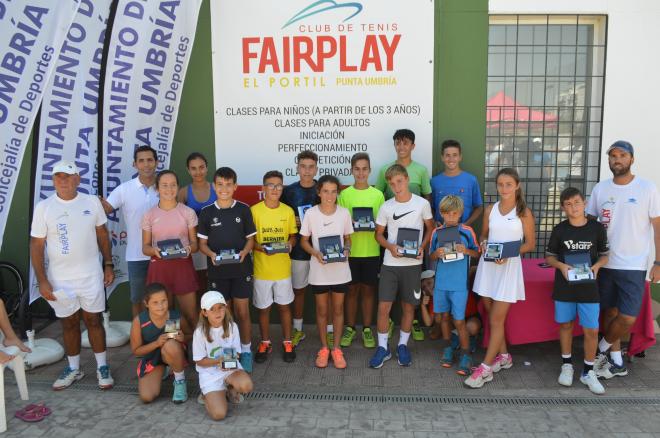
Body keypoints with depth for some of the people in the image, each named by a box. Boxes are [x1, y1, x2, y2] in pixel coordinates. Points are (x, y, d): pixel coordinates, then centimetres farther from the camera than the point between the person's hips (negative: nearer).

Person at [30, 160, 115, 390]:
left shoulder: (92, 202, -3)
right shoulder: (43, 207, -5)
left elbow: (102, 234, 6)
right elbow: (36, 245, -4)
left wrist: (108, 265, 4)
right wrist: (42, 280, -8)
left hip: (91, 275, 0)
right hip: (60, 278, 0)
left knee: (93, 320, 8)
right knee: (69, 323, 13)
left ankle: (102, 367, 21)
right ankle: (73, 368, 30)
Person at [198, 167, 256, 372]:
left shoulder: (243, 209, -1)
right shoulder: (207, 212, 1)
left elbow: (250, 239, 3)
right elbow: (202, 243, 4)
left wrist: (244, 252, -16)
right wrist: (211, 254, -16)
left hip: (241, 269, -1)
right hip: (217, 270, 1)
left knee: (242, 311, 5)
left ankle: (246, 351, 22)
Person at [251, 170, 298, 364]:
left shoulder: (288, 211, 0)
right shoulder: (254, 210, -7)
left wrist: (290, 243, -12)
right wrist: (261, 248, -22)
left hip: (283, 268, 2)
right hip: (261, 269, -1)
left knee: (284, 305, 12)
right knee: (263, 308, 11)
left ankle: (287, 342, 28)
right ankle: (265, 343, 30)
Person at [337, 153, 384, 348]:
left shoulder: (378, 195, 2)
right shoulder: (344, 194, 0)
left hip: (371, 250, 0)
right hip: (351, 250, 0)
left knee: (368, 289, 9)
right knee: (352, 289, 8)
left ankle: (367, 329, 22)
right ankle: (350, 328, 23)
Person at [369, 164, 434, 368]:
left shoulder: (422, 204, -4)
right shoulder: (386, 207, -1)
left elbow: (430, 228, 8)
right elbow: (379, 234, 7)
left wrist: (422, 247, -9)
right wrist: (390, 247, -12)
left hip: (413, 263, 0)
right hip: (390, 263, 1)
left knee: (409, 306, 9)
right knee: (384, 306, -1)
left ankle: (403, 346, 27)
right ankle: (383, 347, 15)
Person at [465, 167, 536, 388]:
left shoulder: (524, 212, -4)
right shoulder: (490, 209, 7)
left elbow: (530, 243, -2)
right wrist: (483, 244, -7)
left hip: (509, 267, -4)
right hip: (488, 265, 4)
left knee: (496, 319, -2)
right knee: (493, 316, 13)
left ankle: (485, 368, 4)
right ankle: (503, 356, 32)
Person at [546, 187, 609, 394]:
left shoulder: (597, 228, -2)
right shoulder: (559, 230, -2)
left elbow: (604, 255, 7)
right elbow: (549, 256, 4)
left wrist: (596, 266, -13)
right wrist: (561, 265, -15)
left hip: (588, 288, 0)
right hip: (564, 287, 1)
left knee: (591, 330, 1)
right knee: (566, 325, 13)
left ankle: (588, 372, 19)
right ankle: (567, 364, 31)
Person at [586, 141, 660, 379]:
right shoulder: (600, 189, 3)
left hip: (633, 266, -3)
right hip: (605, 263, 3)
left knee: (628, 318, -7)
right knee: (609, 312, 10)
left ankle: (600, 350, 18)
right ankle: (616, 361, 26)